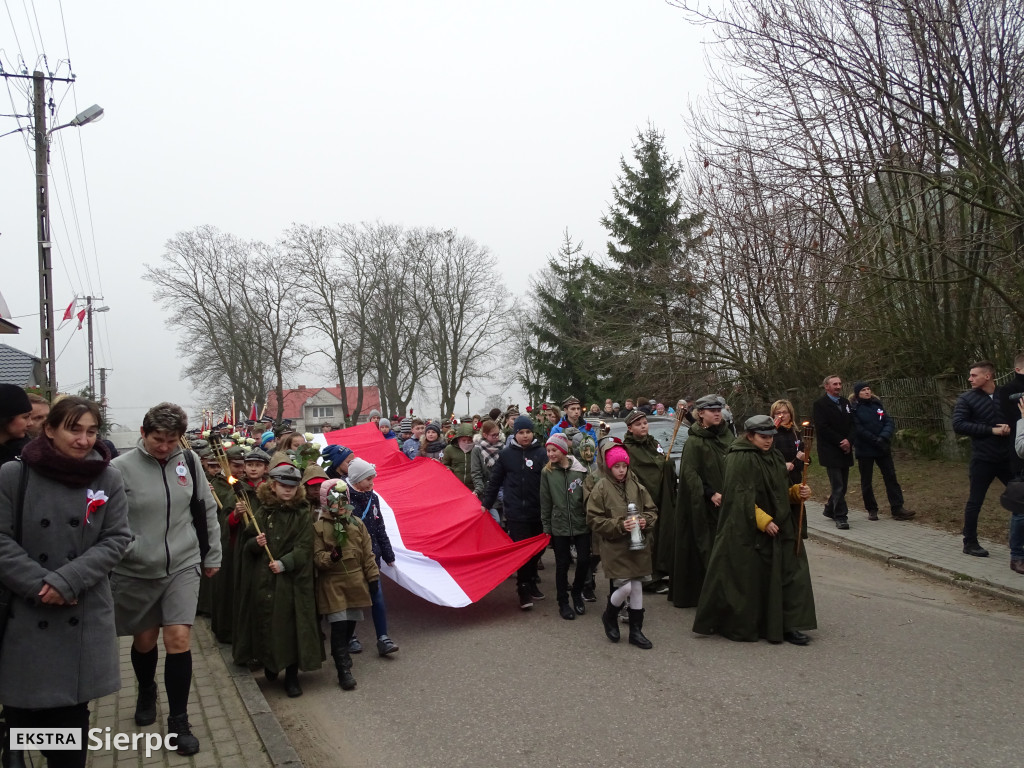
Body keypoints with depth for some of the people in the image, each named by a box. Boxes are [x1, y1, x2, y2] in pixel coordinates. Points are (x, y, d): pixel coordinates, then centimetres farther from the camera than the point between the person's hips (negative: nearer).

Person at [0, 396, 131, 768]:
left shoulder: (108, 478, -2)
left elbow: (116, 539, -4)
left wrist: (66, 581, -15)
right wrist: (40, 585, -15)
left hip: (84, 617, 1)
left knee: (72, 708, 8)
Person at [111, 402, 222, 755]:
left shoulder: (189, 461, -2)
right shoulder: (121, 468, -13)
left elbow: (207, 510, 8)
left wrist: (213, 555, 12)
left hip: (182, 566, 1)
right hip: (135, 570, -1)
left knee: (178, 639, -6)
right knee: (144, 639, 16)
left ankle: (179, 721, 10)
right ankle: (146, 692, 46)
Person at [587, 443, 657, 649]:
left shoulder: (636, 485, 3)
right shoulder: (601, 488, -7)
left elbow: (652, 510, 11)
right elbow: (594, 520, -9)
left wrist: (645, 521, -10)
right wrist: (619, 525, -18)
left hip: (638, 545, 4)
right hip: (614, 546, -4)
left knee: (637, 586, 9)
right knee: (624, 587, -9)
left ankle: (636, 630, 24)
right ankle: (609, 616, 23)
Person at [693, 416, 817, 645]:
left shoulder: (775, 458, 12)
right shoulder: (740, 459, -13)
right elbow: (742, 497, -18)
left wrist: (798, 492, 1)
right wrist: (762, 520, -21)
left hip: (778, 528, 8)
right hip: (748, 531, -8)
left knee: (788, 575, 4)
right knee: (748, 580, 1)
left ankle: (786, 626, 12)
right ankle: (739, 626, 17)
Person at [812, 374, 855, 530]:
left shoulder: (845, 403, 16)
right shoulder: (820, 404, -6)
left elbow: (852, 424, 12)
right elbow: (822, 428, -13)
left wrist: (848, 441, -6)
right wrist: (840, 442, -14)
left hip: (845, 451, 7)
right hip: (830, 451, -7)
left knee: (843, 484, 10)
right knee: (837, 486, -8)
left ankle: (830, 509, 27)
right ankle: (841, 517, -3)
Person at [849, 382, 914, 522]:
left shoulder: (877, 404, 8)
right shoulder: (854, 408, -7)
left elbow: (889, 422, 1)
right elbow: (859, 429, -15)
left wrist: (884, 437, -17)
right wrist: (876, 441, -20)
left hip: (883, 448, 4)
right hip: (864, 450, -4)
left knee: (891, 477, 1)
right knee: (866, 481, 5)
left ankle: (897, 508, 4)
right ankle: (871, 510, 16)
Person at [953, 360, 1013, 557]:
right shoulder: (966, 399, -4)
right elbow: (958, 425, -13)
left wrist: (1011, 427, -11)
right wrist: (991, 430, -18)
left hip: (1008, 458, 3)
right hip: (983, 460, -3)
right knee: (975, 502, 4)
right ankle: (970, 543, 16)